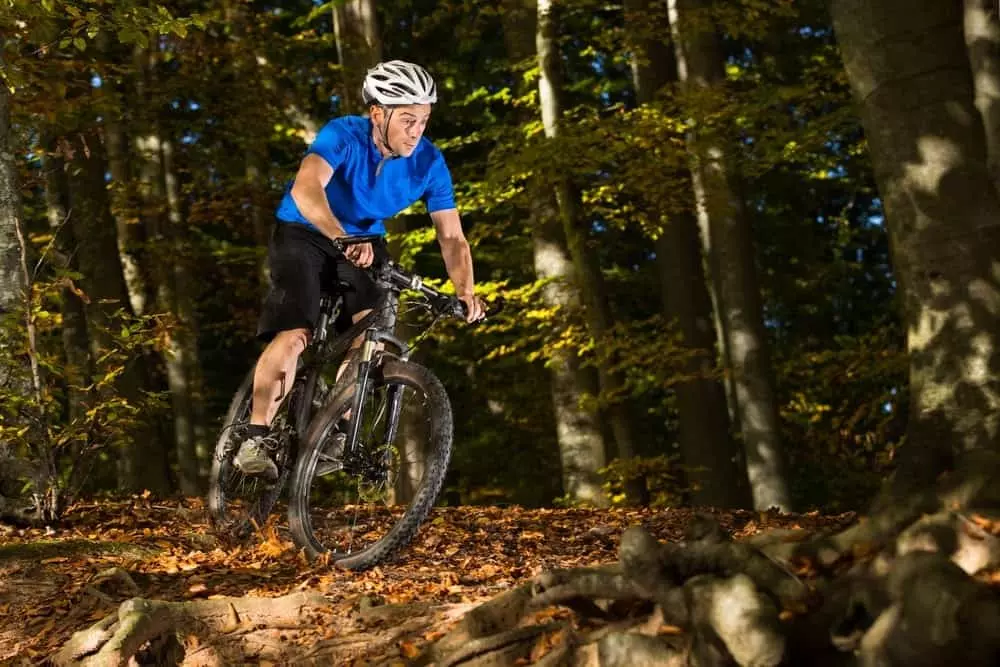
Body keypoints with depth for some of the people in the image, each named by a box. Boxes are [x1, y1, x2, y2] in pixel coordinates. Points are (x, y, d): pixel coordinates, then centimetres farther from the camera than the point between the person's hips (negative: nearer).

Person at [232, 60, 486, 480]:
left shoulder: (429, 163, -16)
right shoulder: (343, 136, -28)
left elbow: (452, 237, -14)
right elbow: (305, 189, -45)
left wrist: (465, 291, -32)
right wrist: (344, 238, -61)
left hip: (366, 241, 4)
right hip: (304, 234, -4)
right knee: (294, 335, -22)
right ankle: (255, 440, -15)